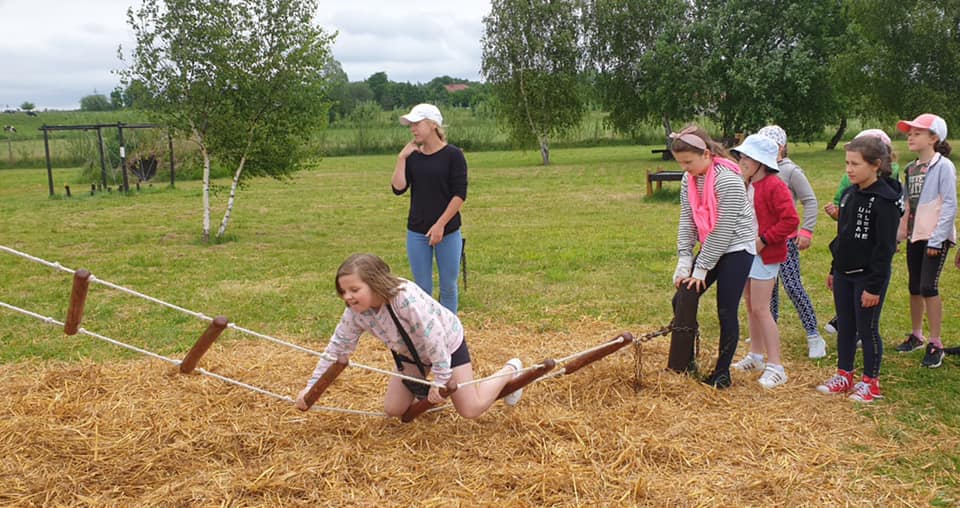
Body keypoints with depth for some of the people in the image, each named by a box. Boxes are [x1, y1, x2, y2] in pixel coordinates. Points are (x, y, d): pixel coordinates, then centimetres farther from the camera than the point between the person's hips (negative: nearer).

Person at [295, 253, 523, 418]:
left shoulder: (406, 297, -42)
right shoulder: (355, 313, -21)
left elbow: (434, 338, -36)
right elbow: (337, 348, -9)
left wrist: (440, 381, -29)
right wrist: (311, 386, -10)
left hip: (447, 343, -6)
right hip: (412, 352, 6)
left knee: (470, 410, -5)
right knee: (392, 410, 3)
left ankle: (510, 370, 20)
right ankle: (420, 386, 35)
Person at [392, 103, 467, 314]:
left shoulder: (453, 155, -6)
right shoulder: (412, 156, 6)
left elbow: (460, 195, -9)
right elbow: (398, 188, -3)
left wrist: (440, 225, -14)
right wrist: (401, 158, -7)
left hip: (448, 232, -3)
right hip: (417, 233, 3)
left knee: (448, 287, 5)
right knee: (422, 288, 7)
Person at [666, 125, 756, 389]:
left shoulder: (727, 179, -24)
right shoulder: (689, 179, 0)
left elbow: (723, 230, -22)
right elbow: (687, 221, 2)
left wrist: (701, 268, -18)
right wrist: (684, 260, -7)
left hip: (737, 248, -7)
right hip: (712, 248, 7)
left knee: (726, 311, -2)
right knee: (683, 300, 2)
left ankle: (722, 373, 12)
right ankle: (682, 365, 15)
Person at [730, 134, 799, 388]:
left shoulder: (774, 186, -17)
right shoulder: (747, 186, 11)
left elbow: (791, 221, -23)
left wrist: (764, 239, -20)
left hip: (765, 255, -9)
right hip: (746, 252, 9)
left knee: (760, 309, -9)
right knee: (751, 307, 16)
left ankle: (776, 366, -1)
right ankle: (756, 356, 29)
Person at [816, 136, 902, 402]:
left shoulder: (885, 200, -17)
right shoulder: (849, 194, 7)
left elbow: (885, 247, -18)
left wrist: (874, 286, -18)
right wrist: (834, 270, 17)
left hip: (869, 277, -7)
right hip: (844, 275, 7)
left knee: (867, 329, 4)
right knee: (845, 327, 15)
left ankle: (870, 383, 20)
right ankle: (844, 376, 29)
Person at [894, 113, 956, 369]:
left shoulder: (943, 166, -10)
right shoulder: (911, 168, 12)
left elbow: (950, 205, -14)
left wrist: (936, 239, -18)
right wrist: (898, 233, 11)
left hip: (936, 237, -7)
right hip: (915, 235, 7)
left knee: (928, 287, -12)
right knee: (914, 288, 12)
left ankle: (936, 344, -3)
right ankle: (916, 336, 27)